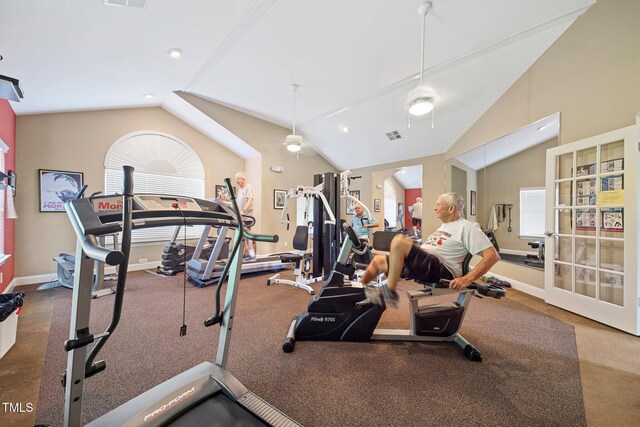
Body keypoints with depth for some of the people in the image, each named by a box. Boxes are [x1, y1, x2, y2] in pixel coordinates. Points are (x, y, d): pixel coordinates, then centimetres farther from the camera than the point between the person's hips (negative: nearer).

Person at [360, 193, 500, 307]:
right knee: (379, 260, 4)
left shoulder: (467, 227, -2)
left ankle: (389, 292, -21)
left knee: (399, 240, -31)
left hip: (441, 270, -9)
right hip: (422, 264, 9)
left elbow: (493, 256, -11)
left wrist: (468, 279, -20)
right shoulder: (445, 226, 26)